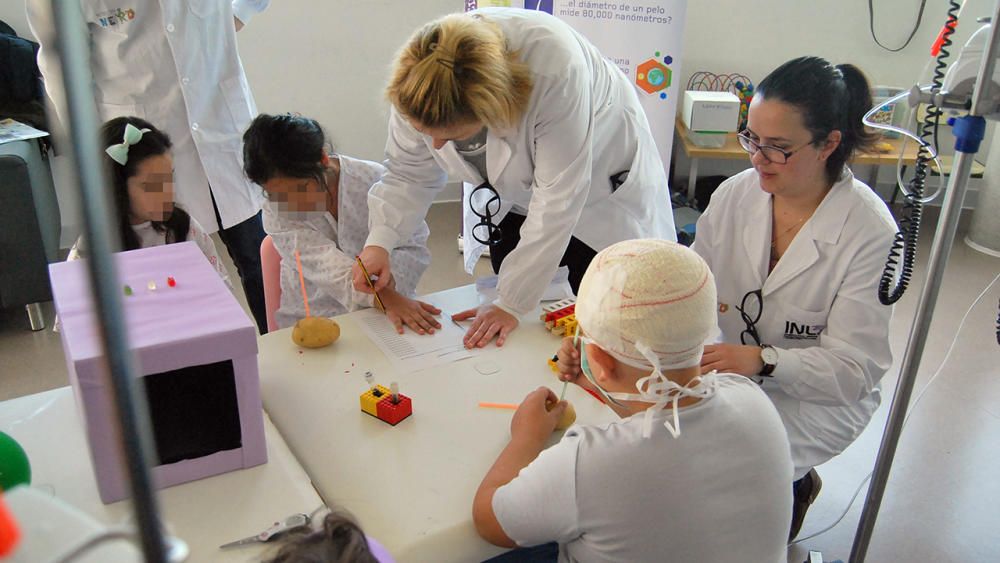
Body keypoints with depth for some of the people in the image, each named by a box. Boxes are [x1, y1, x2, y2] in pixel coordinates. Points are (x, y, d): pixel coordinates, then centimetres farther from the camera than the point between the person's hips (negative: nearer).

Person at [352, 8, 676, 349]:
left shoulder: (554, 68, -42)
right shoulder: (420, 83, -27)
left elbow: (557, 199, -36)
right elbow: (410, 173, -13)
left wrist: (510, 304, -31)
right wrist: (380, 241, -30)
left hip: (601, 188, -3)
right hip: (515, 194, 4)